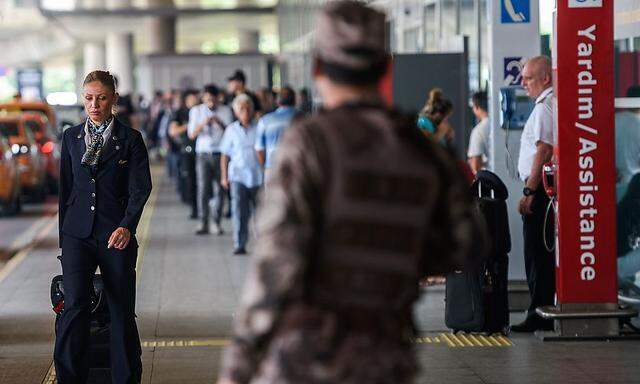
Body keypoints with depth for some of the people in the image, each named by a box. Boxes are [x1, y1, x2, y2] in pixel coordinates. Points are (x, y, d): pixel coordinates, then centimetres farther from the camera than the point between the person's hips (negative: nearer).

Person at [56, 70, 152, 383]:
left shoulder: (130, 139, 0)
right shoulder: (71, 137, 10)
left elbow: (140, 188, -7)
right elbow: (65, 188, 14)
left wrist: (126, 226, -22)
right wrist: (63, 237, 12)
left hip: (117, 234, -1)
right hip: (78, 234, 1)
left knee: (122, 312, 5)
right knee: (75, 305, -14)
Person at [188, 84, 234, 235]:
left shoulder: (226, 111, 5)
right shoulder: (196, 111, 8)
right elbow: (192, 135, 1)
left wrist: (220, 124, -19)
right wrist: (203, 124, -15)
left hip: (220, 153, 0)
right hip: (203, 153, 0)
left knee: (219, 189, 0)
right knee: (203, 188, -7)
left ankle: (217, 223, 8)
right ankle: (204, 224, -4)